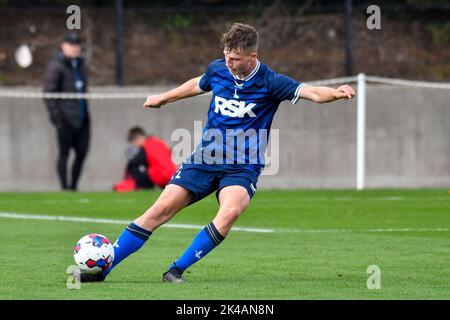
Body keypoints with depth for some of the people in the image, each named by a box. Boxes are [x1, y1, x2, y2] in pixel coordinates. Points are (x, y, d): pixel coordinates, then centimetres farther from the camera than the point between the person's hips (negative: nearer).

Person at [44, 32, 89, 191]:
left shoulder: (80, 65, 18)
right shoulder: (56, 66, -6)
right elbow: (48, 93, -10)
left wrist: (85, 113, 15)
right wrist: (55, 116, -16)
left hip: (82, 118, 7)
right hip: (66, 119, -7)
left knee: (82, 152, 4)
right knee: (64, 152, -3)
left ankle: (73, 185, 14)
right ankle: (64, 187, 1)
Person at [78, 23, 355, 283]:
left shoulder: (270, 82, -11)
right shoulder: (217, 70, 1)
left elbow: (312, 92, -22)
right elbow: (197, 85, 25)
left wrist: (336, 93, -44)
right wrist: (162, 99, 39)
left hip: (243, 167, -3)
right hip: (206, 159, 3)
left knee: (231, 211, -32)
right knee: (162, 208, -7)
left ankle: (177, 270, -22)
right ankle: (102, 269, -1)